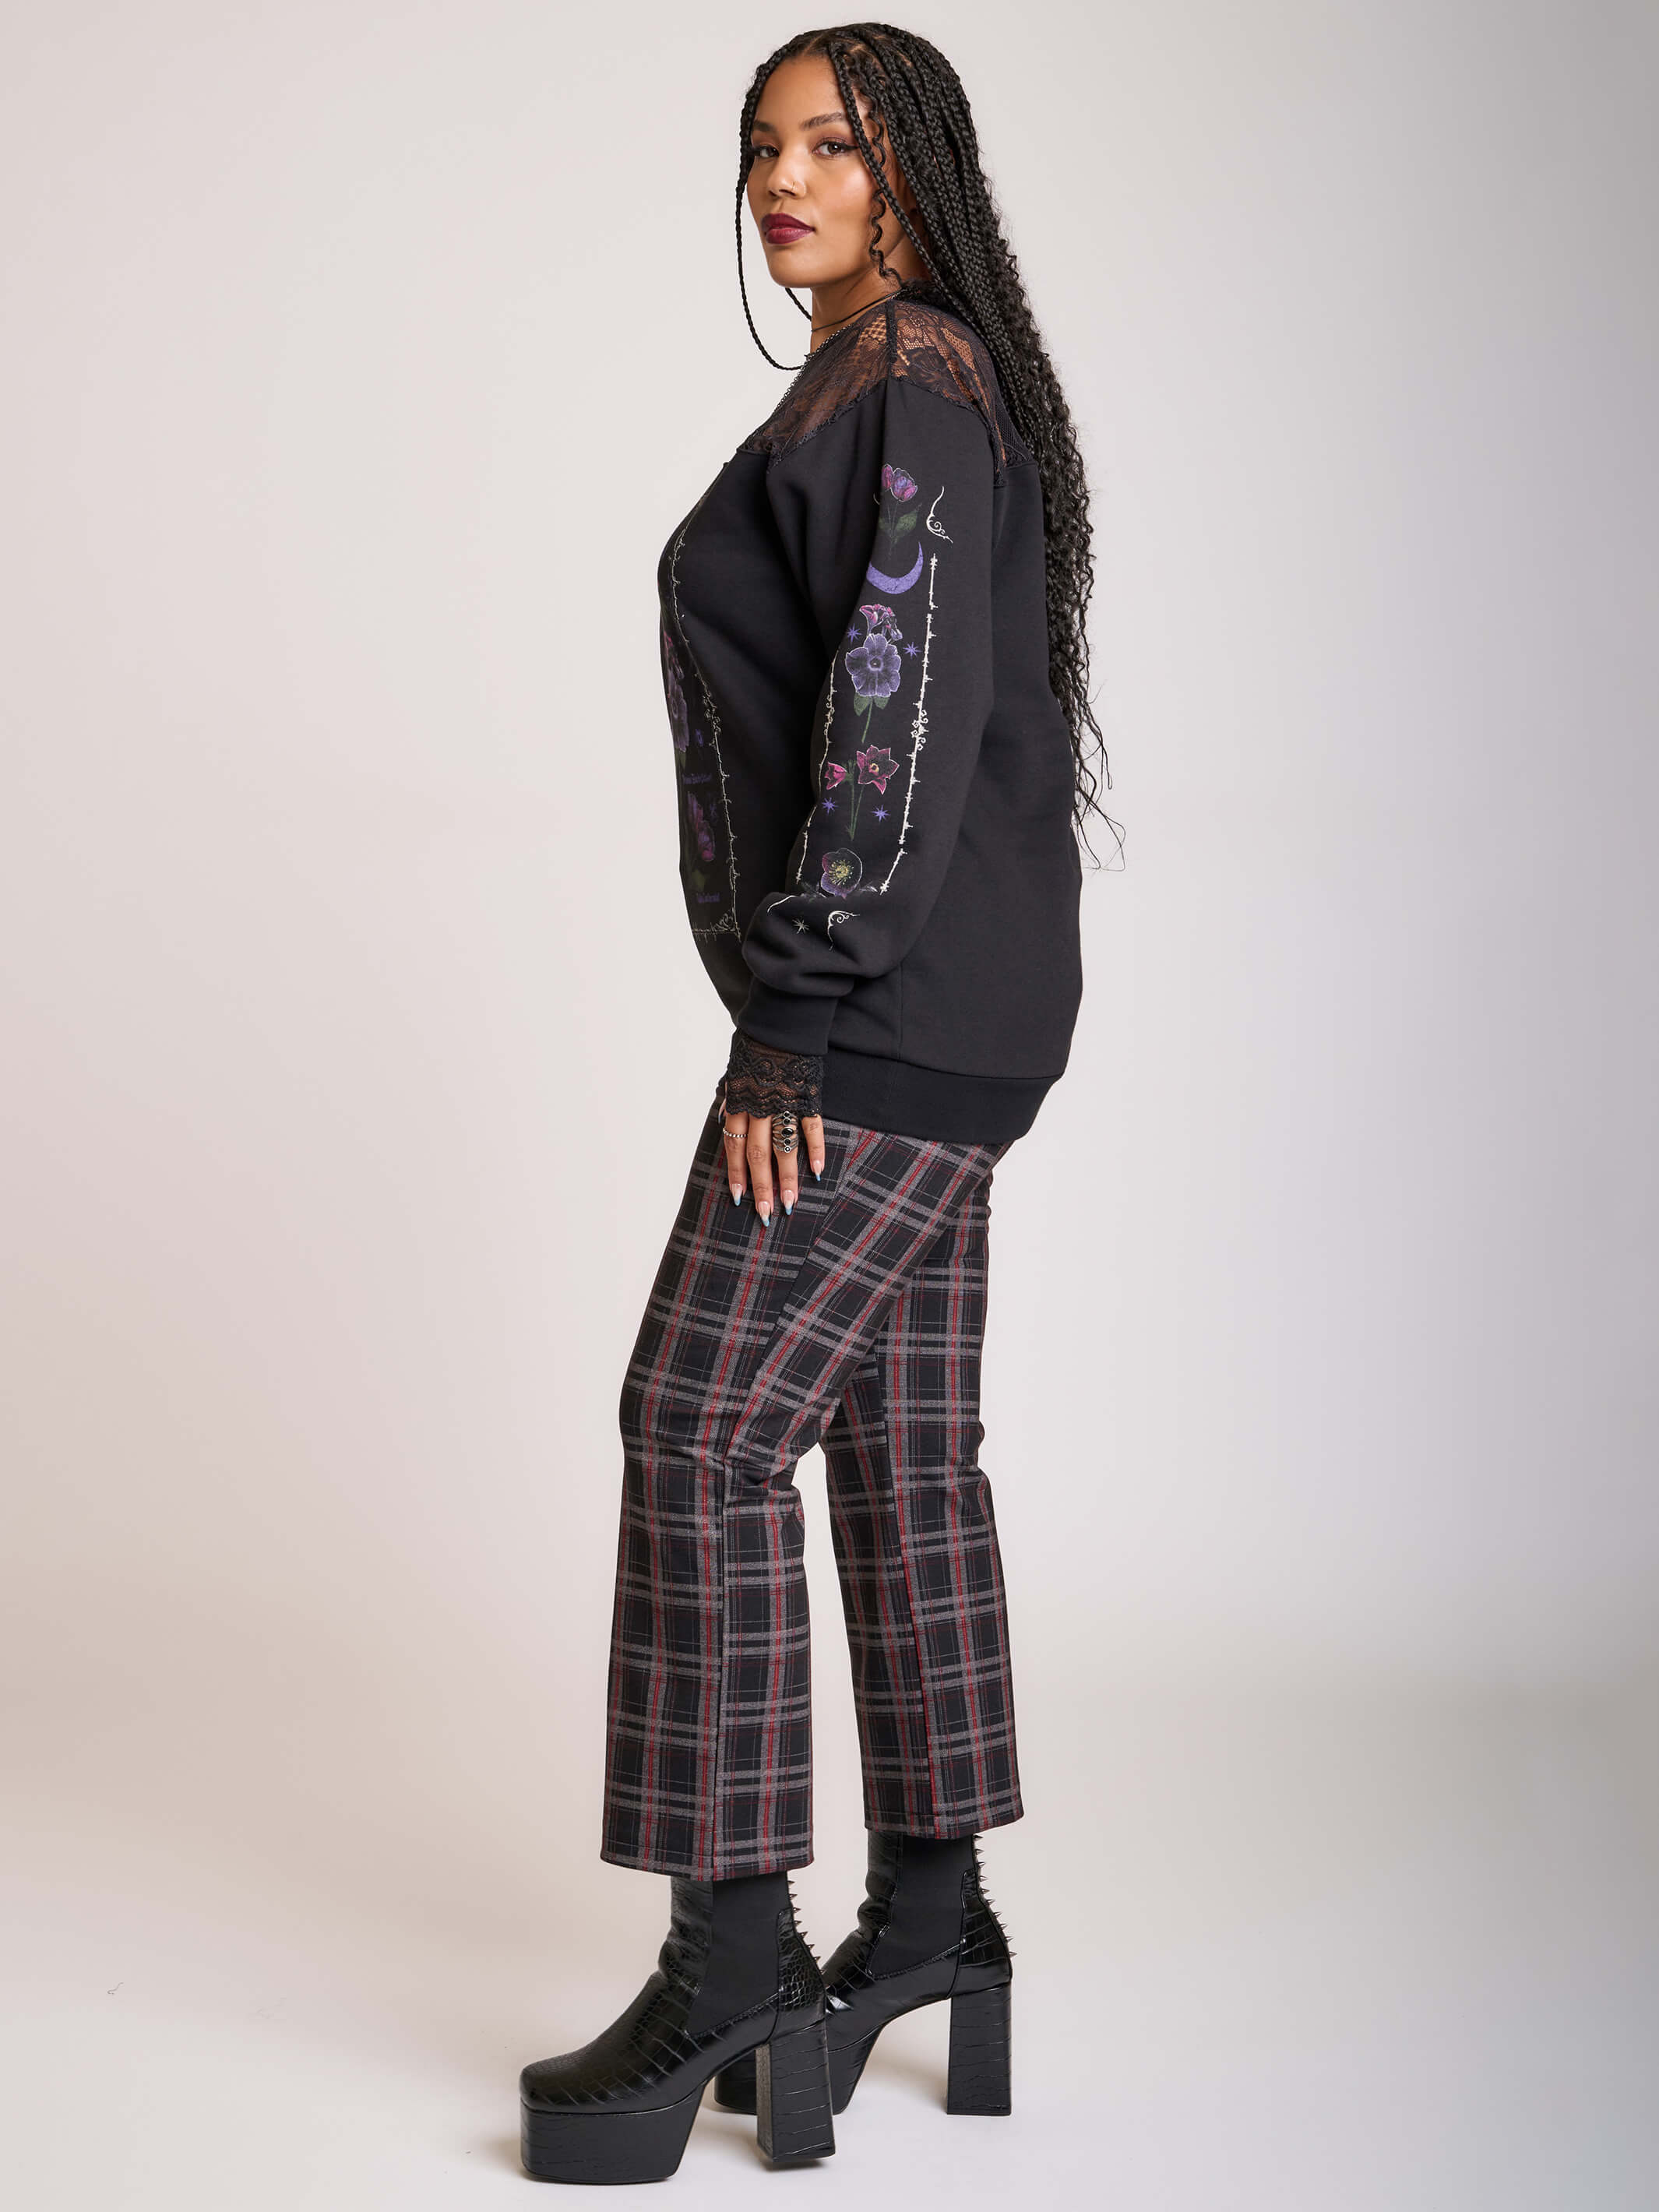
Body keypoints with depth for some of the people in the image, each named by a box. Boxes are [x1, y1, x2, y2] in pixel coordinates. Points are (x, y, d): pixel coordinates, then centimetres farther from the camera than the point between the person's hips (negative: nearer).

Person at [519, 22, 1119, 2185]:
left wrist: (792, 1016, -22)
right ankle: (931, 1904, 19)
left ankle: (731, 1941, -5)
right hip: (917, 1008, 10)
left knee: (705, 1426, -11)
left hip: (887, 1011, -10)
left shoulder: (909, 387, -12)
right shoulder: (893, 397, 19)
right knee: (899, 1442, 11)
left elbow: (900, 714, -21)